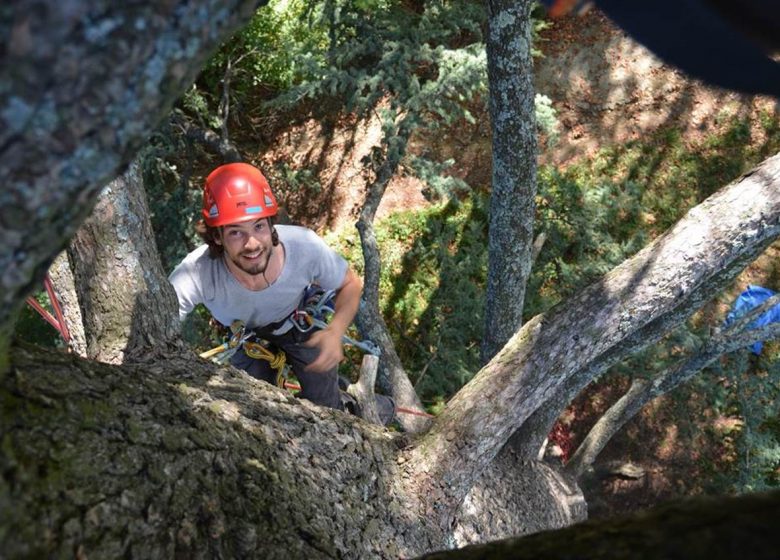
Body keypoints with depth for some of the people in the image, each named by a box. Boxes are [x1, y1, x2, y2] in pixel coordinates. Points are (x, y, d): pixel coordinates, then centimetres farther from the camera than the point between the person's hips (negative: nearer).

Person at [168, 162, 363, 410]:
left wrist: (335, 331, -36)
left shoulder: (305, 247, -39)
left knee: (325, 407, 7)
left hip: (300, 322, 1)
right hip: (242, 334, 0)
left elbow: (351, 284, -19)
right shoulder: (195, 275, -43)